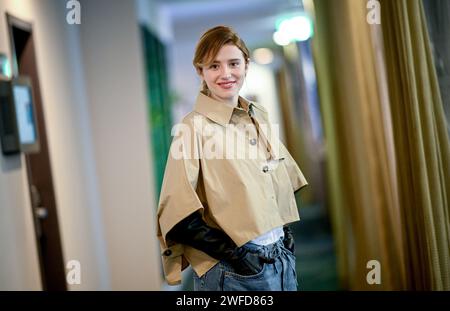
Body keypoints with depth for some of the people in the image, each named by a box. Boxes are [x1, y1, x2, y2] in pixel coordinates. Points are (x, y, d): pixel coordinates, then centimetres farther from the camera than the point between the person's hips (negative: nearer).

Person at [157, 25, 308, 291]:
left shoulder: (260, 117, 6)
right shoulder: (193, 128, -12)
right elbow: (178, 218, -16)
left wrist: (285, 235, 6)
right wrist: (233, 254, -18)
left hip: (283, 258, 6)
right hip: (234, 272, -6)